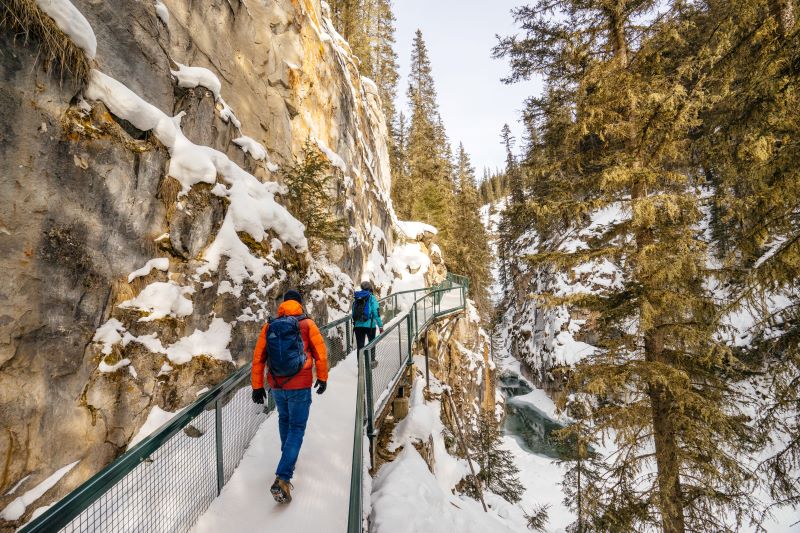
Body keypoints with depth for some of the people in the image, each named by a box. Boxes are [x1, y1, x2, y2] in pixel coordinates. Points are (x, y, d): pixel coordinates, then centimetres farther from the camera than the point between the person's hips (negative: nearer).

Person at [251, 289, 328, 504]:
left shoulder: (269, 326, 0)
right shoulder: (307, 324, -7)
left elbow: (258, 357, 1)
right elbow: (320, 353, -5)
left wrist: (257, 386, 9)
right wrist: (322, 378, 9)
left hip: (276, 386, 4)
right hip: (300, 386, -4)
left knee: (284, 419, 28)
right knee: (297, 428, 5)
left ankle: (288, 458, 45)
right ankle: (282, 478, -6)